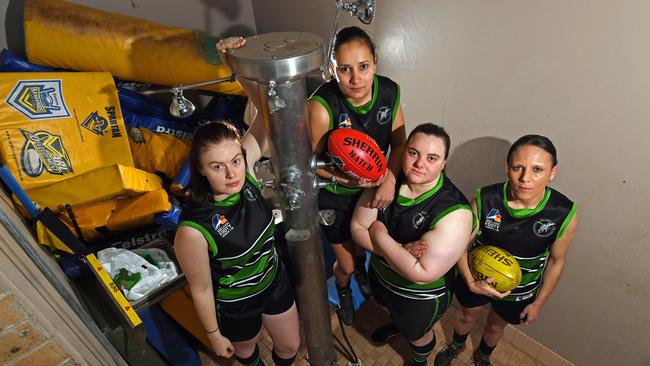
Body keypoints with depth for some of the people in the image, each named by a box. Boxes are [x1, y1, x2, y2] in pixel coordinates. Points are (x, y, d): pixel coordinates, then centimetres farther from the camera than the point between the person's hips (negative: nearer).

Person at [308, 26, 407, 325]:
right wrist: (350, 179, -33)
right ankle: (343, 289, 52)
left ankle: (361, 267, 70)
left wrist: (390, 179, -22)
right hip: (335, 195, -4)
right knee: (345, 263, 12)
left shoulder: (389, 92, -19)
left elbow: (399, 142, -7)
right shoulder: (322, 106, -33)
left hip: (373, 189, 4)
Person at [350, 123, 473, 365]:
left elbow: (422, 274, -35)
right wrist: (399, 252, -31)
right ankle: (397, 324, 74)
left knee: (416, 334, 27)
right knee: (391, 308, 37)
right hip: (380, 274, 5)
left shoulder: (454, 212, -35)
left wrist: (381, 237, -29)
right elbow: (357, 228, -18)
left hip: (420, 296, -4)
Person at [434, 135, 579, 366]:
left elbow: (556, 260, -9)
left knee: (496, 325, 28)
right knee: (468, 315, 28)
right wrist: (471, 282, -30)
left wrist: (539, 302, 0)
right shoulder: (485, 200, -31)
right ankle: (456, 346, 62)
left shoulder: (565, 215, -27)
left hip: (519, 290, 1)